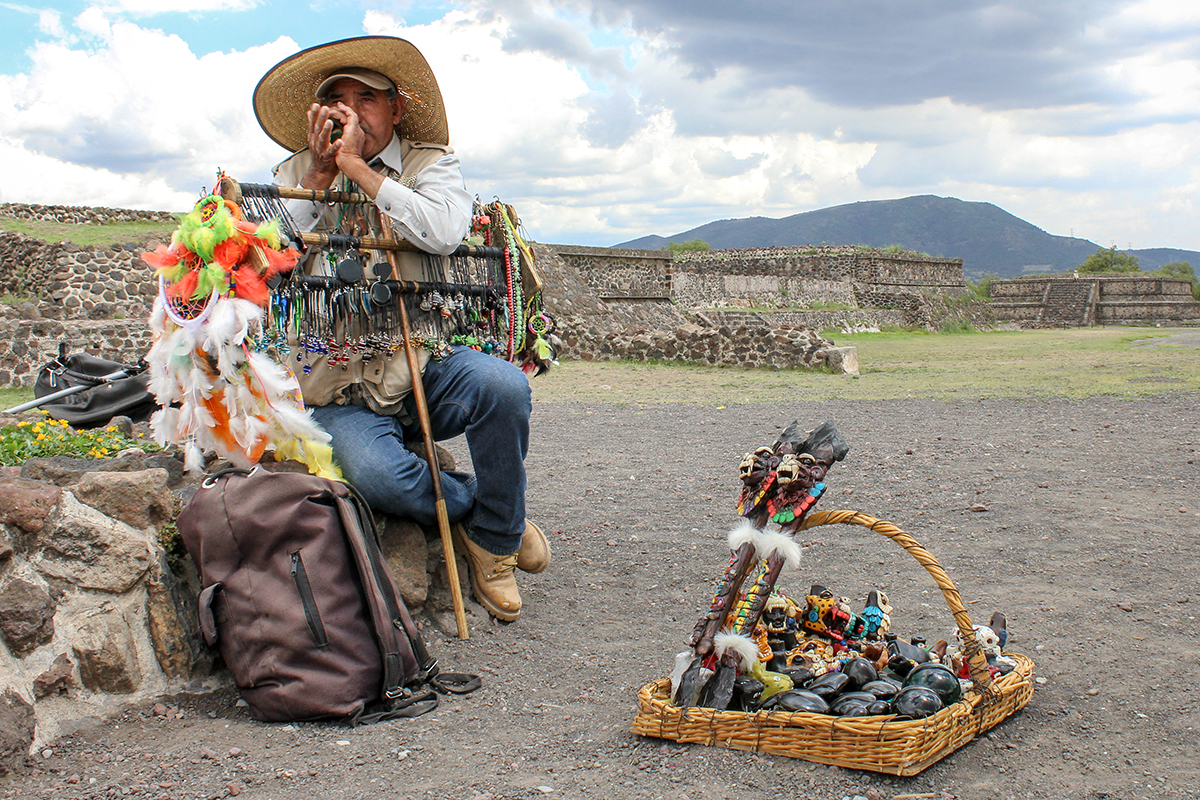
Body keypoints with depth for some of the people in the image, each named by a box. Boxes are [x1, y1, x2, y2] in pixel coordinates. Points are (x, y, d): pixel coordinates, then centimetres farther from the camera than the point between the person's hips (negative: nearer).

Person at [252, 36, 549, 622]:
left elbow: (444, 231, -16)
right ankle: (479, 506, 1)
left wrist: (356, 166, -12)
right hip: (341, 386, 0)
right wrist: (322, 173, -5)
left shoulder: (430, 164, 9)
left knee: (502, 384, -32)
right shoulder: (298, 175, 13)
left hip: (424, 364, 0)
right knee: (376, 475, -32)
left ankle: (494, 536, -6)